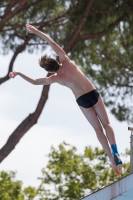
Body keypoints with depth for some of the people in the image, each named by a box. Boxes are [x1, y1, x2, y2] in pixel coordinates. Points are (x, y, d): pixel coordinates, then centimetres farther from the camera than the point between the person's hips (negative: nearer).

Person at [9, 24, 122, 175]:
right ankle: (116, 153, -11)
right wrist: (37, 32, 1)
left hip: (82, 101, -1)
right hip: (93, 94, 1)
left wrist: (19, 73, 16)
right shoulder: (67, 63, -4)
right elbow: (53, 44, -3)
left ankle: (112, 157, 0)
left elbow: (34, 82, 5)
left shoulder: (55, 78, -5)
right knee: (106, 124, 4)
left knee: (98, 128, 8)